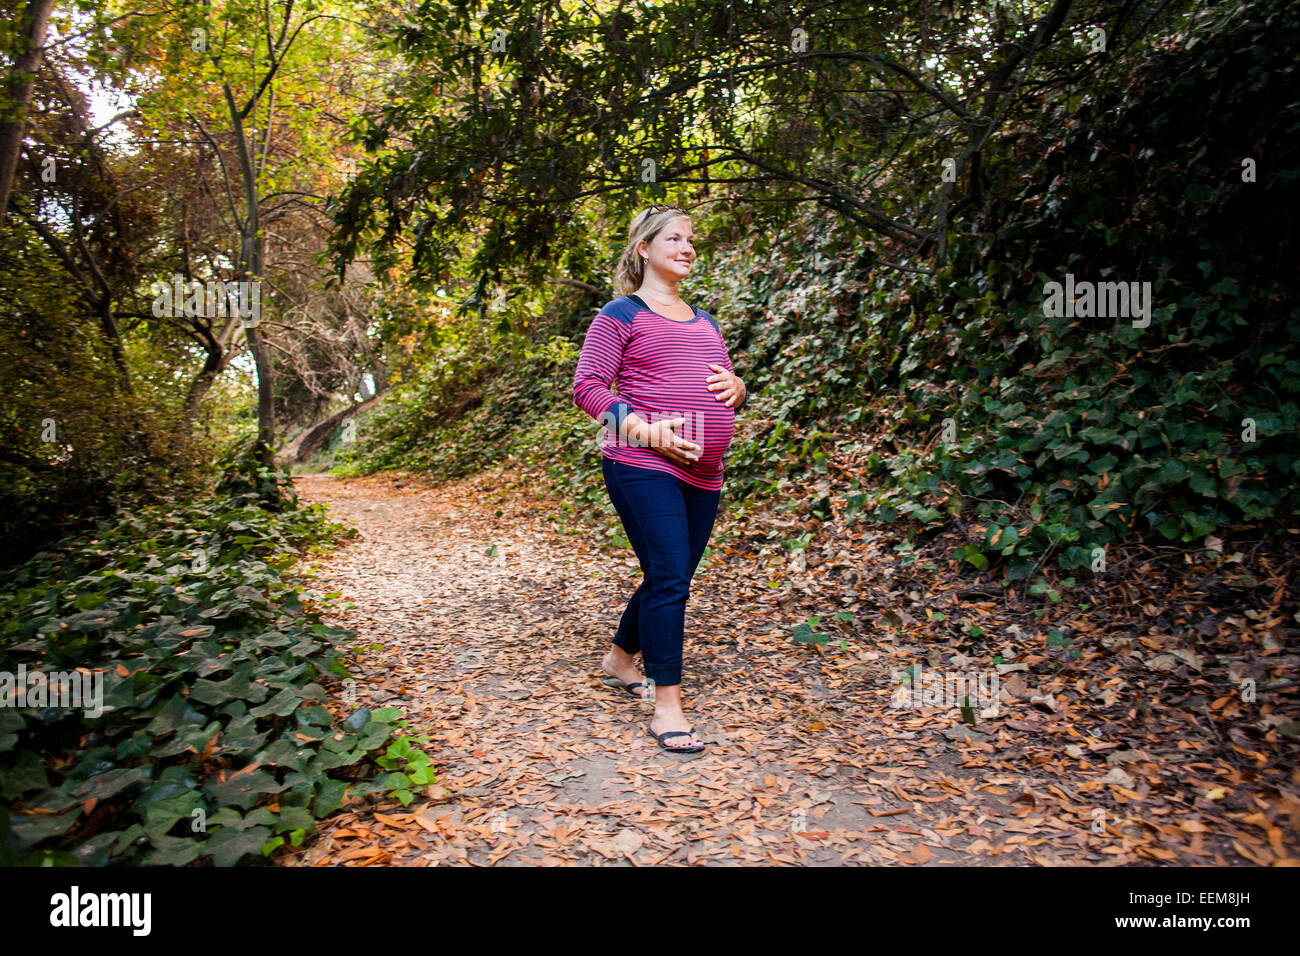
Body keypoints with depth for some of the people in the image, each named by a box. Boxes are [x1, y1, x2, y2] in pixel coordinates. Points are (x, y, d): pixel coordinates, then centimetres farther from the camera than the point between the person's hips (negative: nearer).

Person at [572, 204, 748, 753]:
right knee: (668, 577, -11)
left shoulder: (704, 321, 23)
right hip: (643, 466, -7)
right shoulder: (622, 315, 1)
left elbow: (729, 390, 28)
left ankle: (621, 656, 36)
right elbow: (587, 386, -6)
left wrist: (736, 388, 3)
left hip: (703, 472, 7)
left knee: (673, 578, 13)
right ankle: (667, 703, 1)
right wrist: (646, 431, -18)